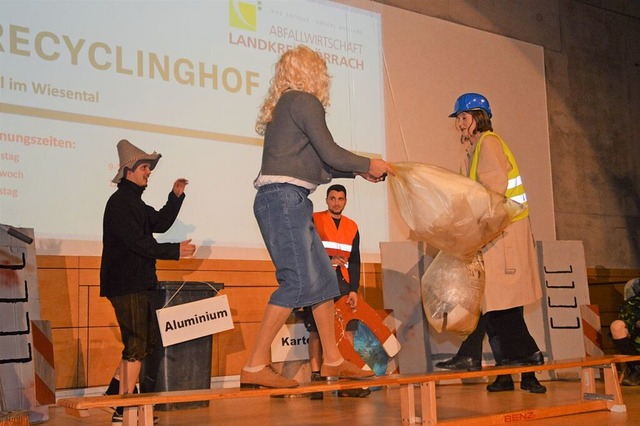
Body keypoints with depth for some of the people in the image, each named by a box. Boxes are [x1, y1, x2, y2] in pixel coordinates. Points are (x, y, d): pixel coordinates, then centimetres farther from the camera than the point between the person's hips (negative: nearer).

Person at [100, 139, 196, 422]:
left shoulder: (134, 202, 18)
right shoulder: (120, 202, -13)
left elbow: (160, 224, 21)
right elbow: (138, 243, -20)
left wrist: (176, 196, 12)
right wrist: (176, 250, -18)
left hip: (139, 284, 10)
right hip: (126, 285, -10)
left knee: (146, 342, 15)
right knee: (136, 347, -6)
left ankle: (115, 394, 23)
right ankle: (123, 411, 2)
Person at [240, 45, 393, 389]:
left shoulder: (283, 106, 24)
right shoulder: (304, 101, -4)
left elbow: (313, 167, 24)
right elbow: (330, 153, -8)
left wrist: (358, 171, 25)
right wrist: (368, 165, 8)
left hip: (289, 202, 10)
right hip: (284, 197, -10)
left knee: (323, 277, 11)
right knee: (298, 281, -12)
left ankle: (332, 360, 18)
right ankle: (254, 367, -11)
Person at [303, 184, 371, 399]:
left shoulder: (352, 227, 15)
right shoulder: (313, 220, 4)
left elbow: (355, 261, 12)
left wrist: (354, 290, 2)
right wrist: (328, 260, -15)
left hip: (343, 282, 4)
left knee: (348, 330, -4)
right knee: (316, 331, -6)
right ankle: (316, 379, -3)